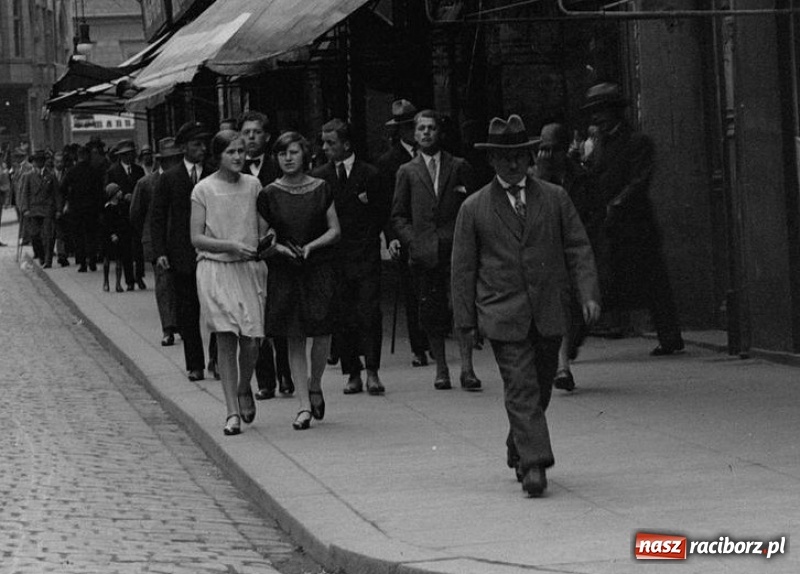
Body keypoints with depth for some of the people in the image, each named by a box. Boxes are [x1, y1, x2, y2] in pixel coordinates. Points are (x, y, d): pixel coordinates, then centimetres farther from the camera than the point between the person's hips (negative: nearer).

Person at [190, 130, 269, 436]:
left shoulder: (253, 185, 7)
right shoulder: (203, 190, -1)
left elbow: (264, 229, 15)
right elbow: (196, 238, -4)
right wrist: (230, 245, -16)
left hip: (250, 269, 2)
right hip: (216, 270, -2)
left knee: (251, 342, -5)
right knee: (226, 339, -8)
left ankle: (243, 388, 26)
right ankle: (232, 412, -2)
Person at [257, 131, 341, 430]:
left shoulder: (321, 188, 3)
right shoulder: (269, 194, 2)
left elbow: (334, 230, 5)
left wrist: (309, 247, -10)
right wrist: (280, 248, -13)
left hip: (319, 268, 0)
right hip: (285, 272, 0)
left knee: (322, 333, -6)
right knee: (295, 339, -1)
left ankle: (315, 385, 22)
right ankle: (304, 405, 2)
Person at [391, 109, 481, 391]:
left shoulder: (459, 167, 11)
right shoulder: (407, 172, 12)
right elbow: (398, 216, 11)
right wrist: (413, 242, -5)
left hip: (456, 250, -1)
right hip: (424, 252, 1)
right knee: (432, 313, 2)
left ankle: (467, 369, -11)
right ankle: (441, 369, 12)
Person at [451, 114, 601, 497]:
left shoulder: (554, 198, 8)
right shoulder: (474, 208, 4)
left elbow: (578, 248, 7)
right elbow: (463, 268, 6)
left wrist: (588, 294, -6)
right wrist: (465, 319, 1)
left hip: (548, 314, 3)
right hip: (503, 314, -3)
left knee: (540, 390, 11)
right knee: (521, 390, -12)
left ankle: (518, 451, 31)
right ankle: (534, 464, -16)